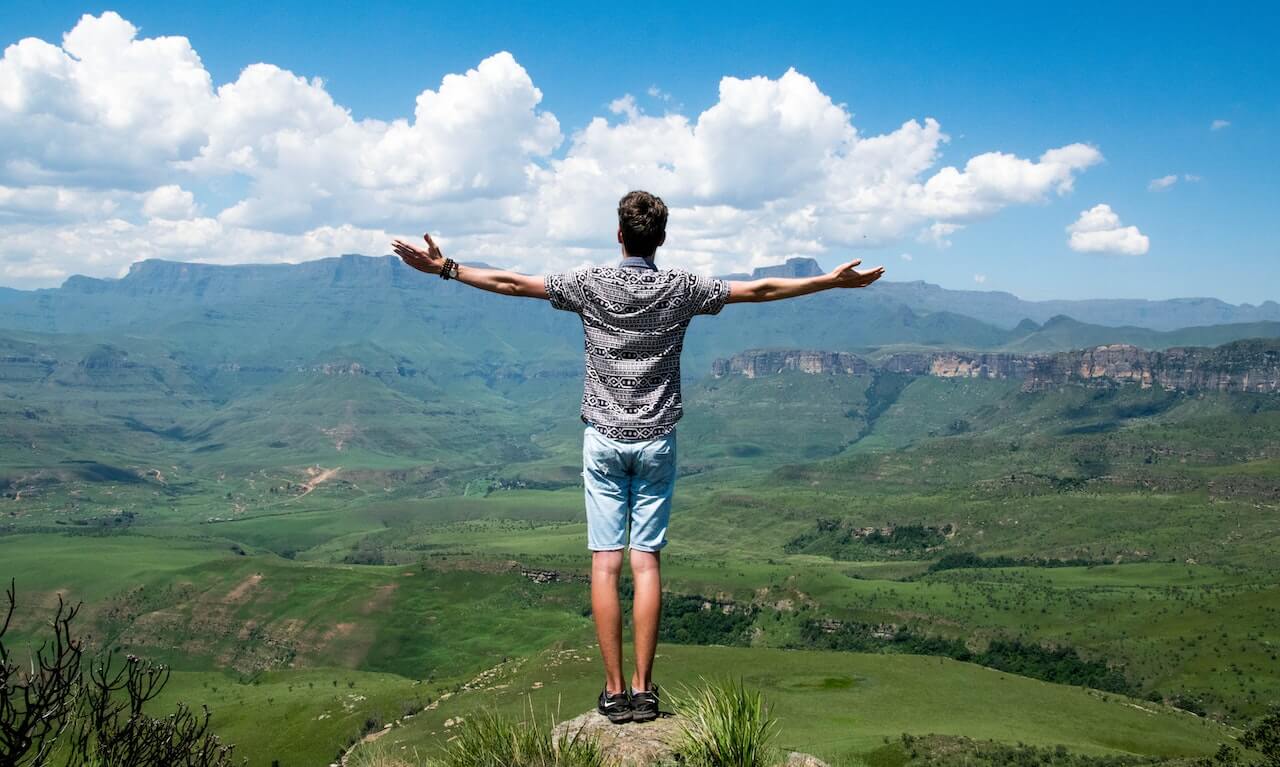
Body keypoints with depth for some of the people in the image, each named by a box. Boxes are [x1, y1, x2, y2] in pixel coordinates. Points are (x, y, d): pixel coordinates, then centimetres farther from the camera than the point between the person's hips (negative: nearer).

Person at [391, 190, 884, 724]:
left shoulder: (591, 284, -3)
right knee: (647, 563, 3)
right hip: (657, 441, 1)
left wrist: (445, 269, 8)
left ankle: (615, 691, 3)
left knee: (605, 564, 1)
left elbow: (514, 284, -1)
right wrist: (832, 280, 12)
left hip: (603, 440, -1)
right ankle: (643, 688, 5)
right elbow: (760, 290, 3)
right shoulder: (681, 289, -1)